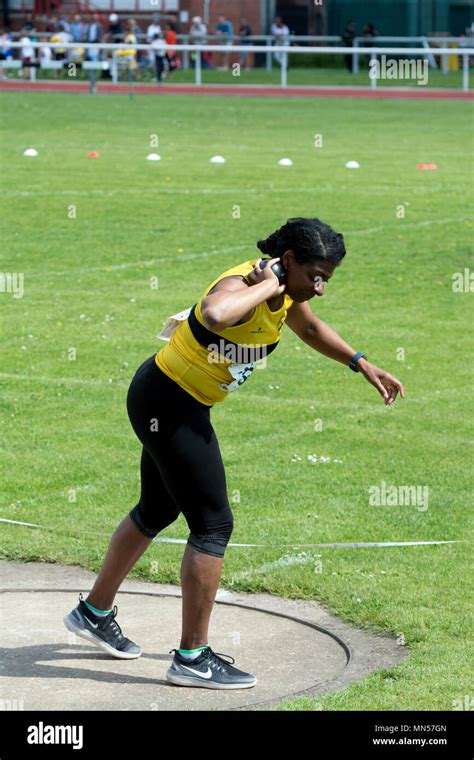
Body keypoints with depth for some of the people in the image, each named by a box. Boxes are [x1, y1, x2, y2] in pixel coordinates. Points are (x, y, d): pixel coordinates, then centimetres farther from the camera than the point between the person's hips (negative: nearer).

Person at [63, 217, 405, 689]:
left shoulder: (287, 293, 0)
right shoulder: (239, 286, -28)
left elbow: (310, 328, 24)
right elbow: (215, 314, -54)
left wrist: (363, 366, 20)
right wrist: (266, 288, -40)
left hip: (170, 405, 10)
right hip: (168, 405, -10)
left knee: (157, 511, 24)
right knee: (214, 523, -8)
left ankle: (94, 613, 41)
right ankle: (192, 658, -1)